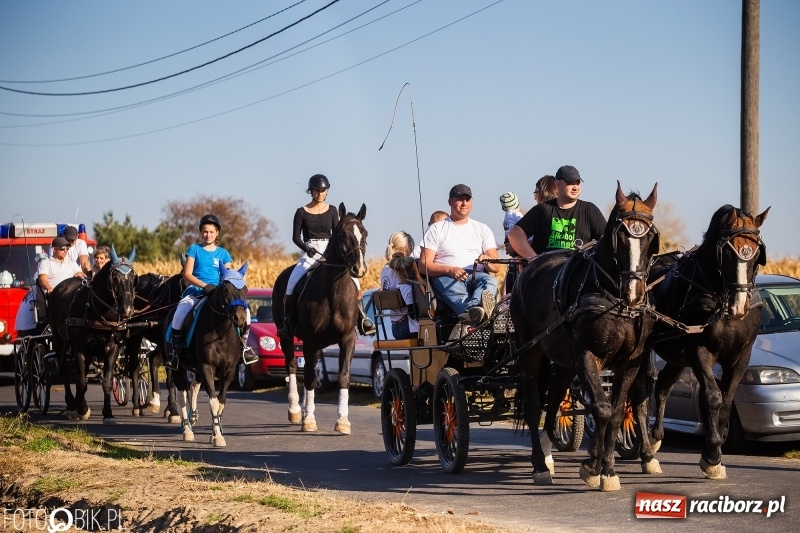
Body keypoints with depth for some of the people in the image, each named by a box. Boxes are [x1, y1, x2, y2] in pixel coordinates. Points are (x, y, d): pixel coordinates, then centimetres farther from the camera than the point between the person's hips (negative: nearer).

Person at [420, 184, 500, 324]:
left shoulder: (482, 229, 23)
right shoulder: (436, 229, 16)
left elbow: (496, 266, 14)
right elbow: (424, 265, 4)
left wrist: (487, 260, -12)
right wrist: (449, 270, -16)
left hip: (476, 276, 2)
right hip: (446, 276, -2)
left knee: (490, 280, -34)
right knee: (451, 286, -39)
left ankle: (471, 309, -69)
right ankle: (475, 311, -72)